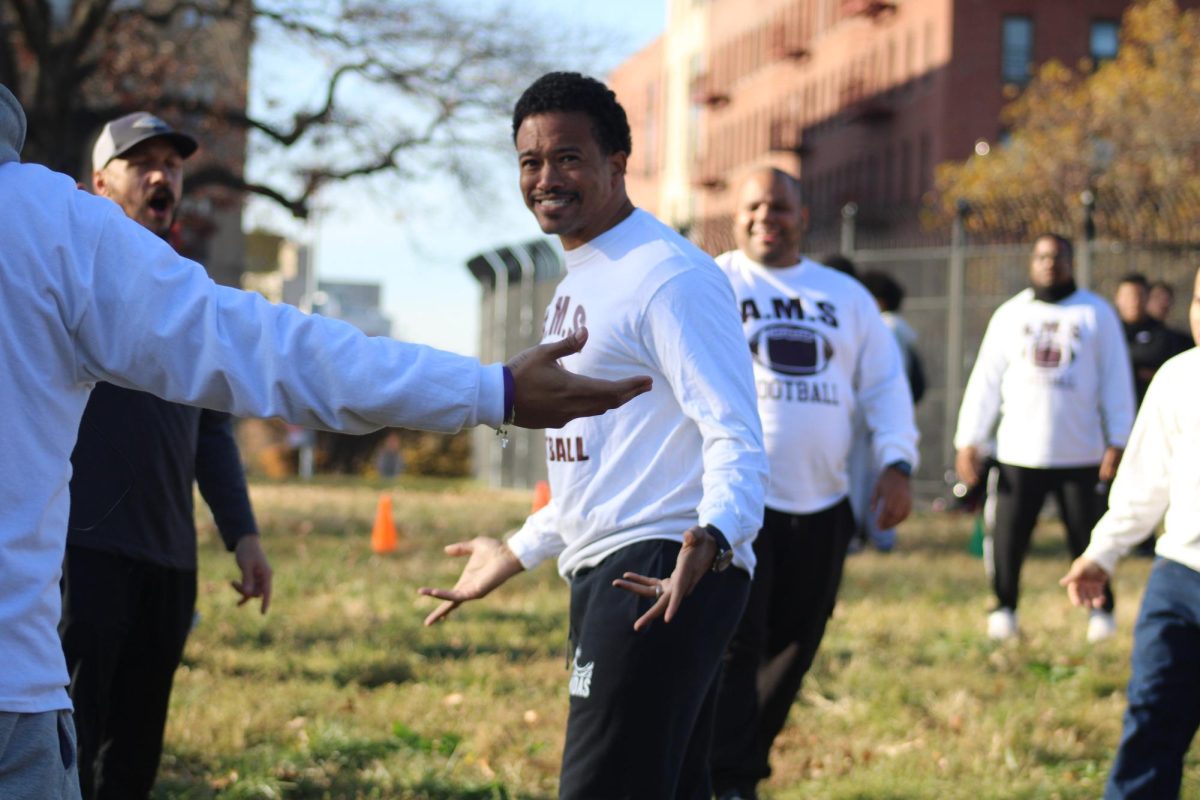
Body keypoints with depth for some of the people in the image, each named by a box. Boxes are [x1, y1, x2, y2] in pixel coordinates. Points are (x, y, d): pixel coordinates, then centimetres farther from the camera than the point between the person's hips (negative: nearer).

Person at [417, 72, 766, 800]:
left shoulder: (669, 276, -11)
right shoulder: (578, 285, 20)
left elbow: (736, 438, -18)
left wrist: (710, 539, -37)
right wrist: (518, 554, 33)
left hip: (661, 577, -10)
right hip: (604, 574, 10)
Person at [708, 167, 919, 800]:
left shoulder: (846, 295, 16)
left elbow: (885, 383, 16)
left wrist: (896, 463, 2)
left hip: (821, 507, 5)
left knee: (793, 649, 10)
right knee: (733, 646, -10)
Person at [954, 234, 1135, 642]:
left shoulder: (1097, 314, 5)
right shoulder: (1010, 315, 10)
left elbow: (1115, 379, 3)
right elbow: (985, 380, 10)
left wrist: (1117, 442, -4)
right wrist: (969, 441, 3)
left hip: (1081, 453, -1)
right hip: (1019, 452, 1)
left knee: (1087, 538, 1)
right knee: (1008, 536, -1)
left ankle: (1100, 608, 19)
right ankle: (1004, 608, 15)